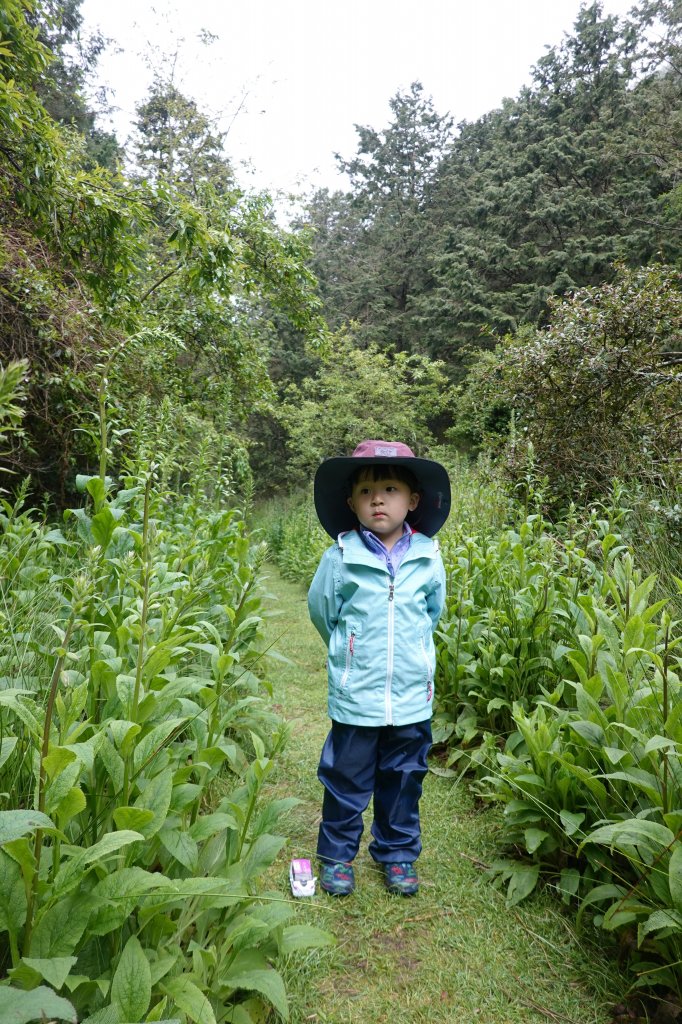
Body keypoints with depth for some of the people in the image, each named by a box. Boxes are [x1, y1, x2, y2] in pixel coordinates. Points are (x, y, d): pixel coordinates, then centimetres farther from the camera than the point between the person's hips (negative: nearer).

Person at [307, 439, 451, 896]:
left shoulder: (429, 557, -7)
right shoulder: (340, 556, -12)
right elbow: (322, 611, 4)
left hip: (412, 698, 2)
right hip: (355, 697, -1)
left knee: (404, 782, 19)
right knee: (346, 782, 15)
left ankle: (398, 854, 41)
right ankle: (337, 855, 37)